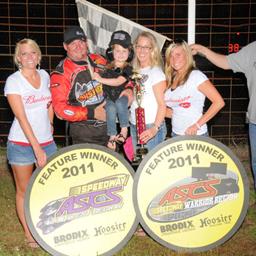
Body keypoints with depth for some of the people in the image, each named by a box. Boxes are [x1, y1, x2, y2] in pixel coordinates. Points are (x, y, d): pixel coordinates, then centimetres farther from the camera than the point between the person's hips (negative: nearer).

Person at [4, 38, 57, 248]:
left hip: (47, 142, 4)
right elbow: (21, 117, -17)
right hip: (21, 144, -4)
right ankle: (29, 234, 23)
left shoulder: (45, 75, 5)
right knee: (24, 191, 8)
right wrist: (36, 147, -21)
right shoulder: (13, 81, -10)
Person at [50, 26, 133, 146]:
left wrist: (128, 89, -4)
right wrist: (92, 113, -22)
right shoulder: (61, 73, -12)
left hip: (109, 126, 5)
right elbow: (60, 108, -18)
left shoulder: (98, 60, 4)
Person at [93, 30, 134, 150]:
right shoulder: (107, 67, 6)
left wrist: (100, 79, -23)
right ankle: (112, 136, -17)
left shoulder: (128, 69, -4)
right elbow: (103, 86, 15)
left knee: (119, 103, -34)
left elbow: (118, 82, -19)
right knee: (111, 109, -28)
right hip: (109, 98, 2)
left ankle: (124, 129, -17)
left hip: (122, 97, -2)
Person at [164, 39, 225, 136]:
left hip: (195, 135, -5)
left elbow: (219, 102, -16)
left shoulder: (196, 75, -11)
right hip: (175, 133, 6)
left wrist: (197, 125, -16)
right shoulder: (171, 79, 9)